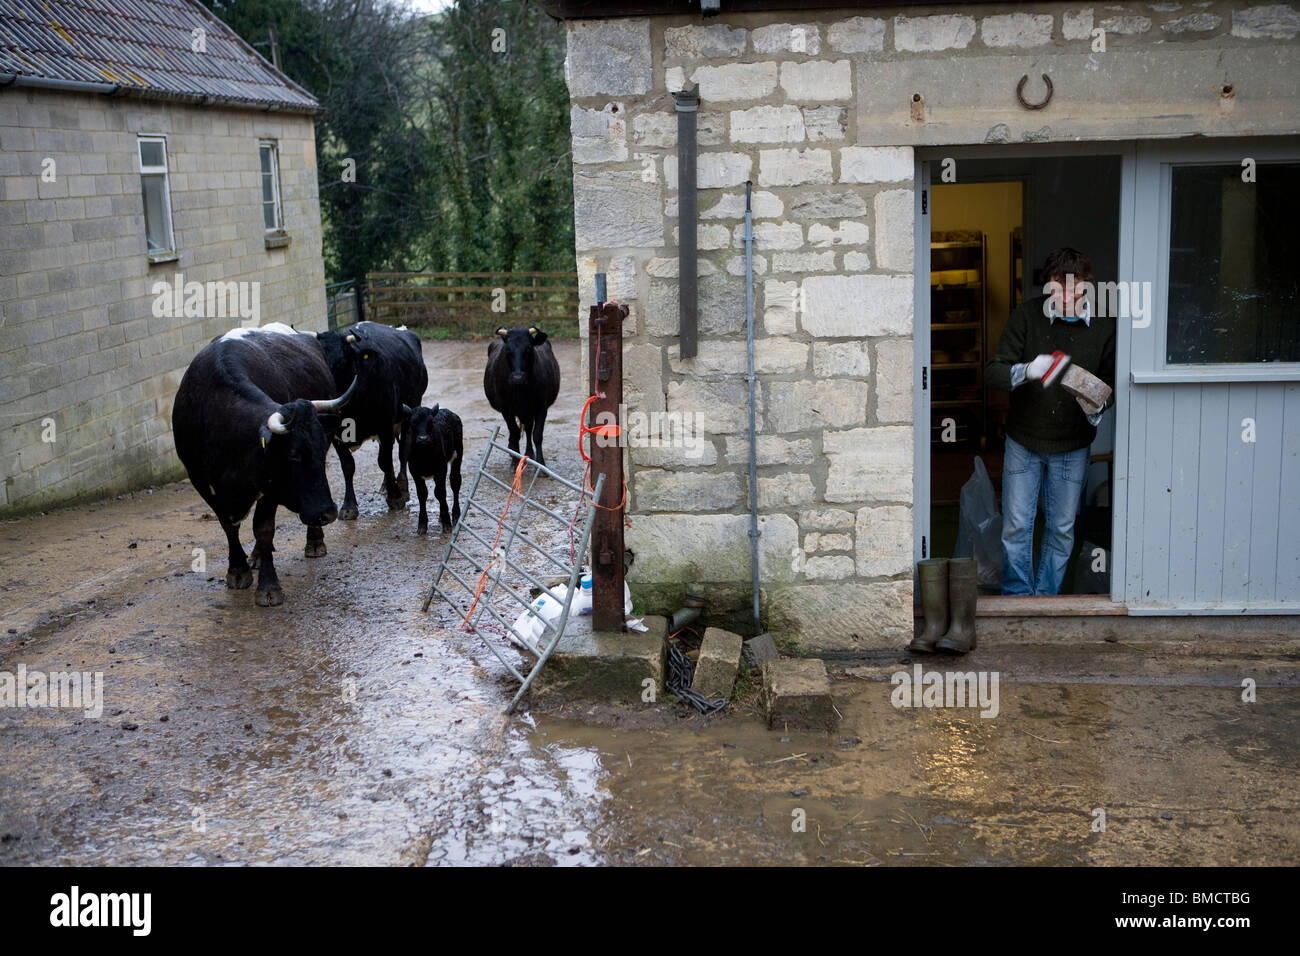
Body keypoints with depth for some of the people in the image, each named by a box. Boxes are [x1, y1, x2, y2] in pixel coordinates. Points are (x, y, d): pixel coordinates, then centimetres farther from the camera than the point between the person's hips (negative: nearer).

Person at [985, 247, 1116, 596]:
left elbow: (1111, 381, 4)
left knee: (1062, 529, 10)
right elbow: (992, 372, -14)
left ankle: (1046, 598, 27)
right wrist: (1026, 371, -34)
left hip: (1072, 446, 1)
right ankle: (1016, 597, 21)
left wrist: (1097, 404, -19)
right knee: (1016, 526, 3)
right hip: (1024, 440, -1)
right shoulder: (1027, 315, -11)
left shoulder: (1104, 325, -7)